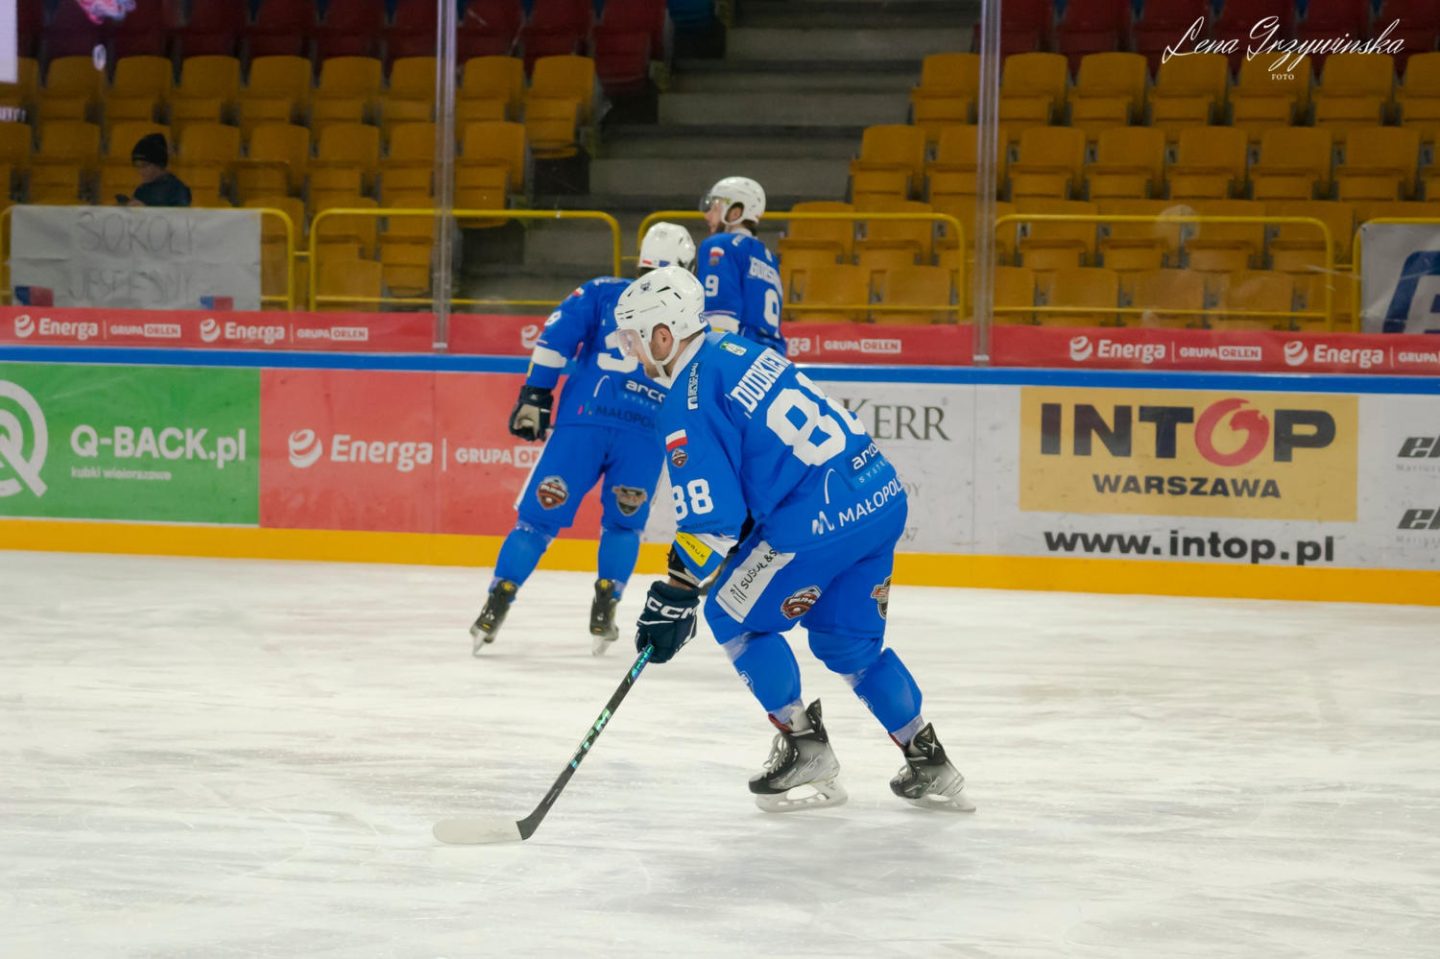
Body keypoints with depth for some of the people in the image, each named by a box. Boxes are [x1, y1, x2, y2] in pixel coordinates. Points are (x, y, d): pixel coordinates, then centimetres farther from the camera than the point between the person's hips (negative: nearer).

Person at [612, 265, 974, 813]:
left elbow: (713, 517, -13)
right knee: (848, 641, 22)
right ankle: (930, 766, 24)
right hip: (883, 494, 9)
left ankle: (805, 747, 11)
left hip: (824, 516, -9)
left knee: (733, 617, 9)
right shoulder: (741, 352, 17)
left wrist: (673, 599, -8)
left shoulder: (689, 403, -9)